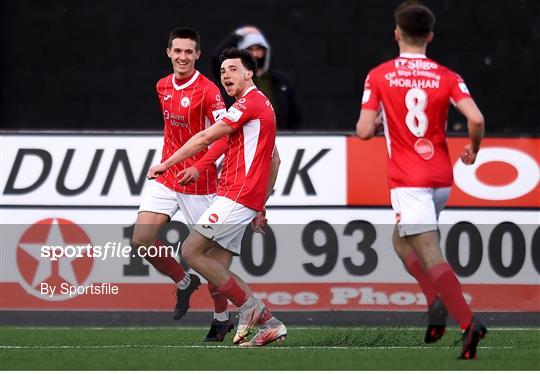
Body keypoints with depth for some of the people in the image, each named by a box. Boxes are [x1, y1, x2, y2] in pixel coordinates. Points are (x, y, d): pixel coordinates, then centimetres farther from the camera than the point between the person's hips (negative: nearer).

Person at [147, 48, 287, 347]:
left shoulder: (249, 102, -9)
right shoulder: (263, 104, 22)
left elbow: (205, 138, -10)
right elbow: (272, 160, 26)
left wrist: (166, 164, -4)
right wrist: (261, 206, 26)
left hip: (237, 196, -10)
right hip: (250, 198, 10)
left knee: (191, 251, -11)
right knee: (218, 270, 5)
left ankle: (248, 306, -9)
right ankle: (270, 324, 1)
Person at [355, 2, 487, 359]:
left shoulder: (379, 76, -3)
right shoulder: (447, 77, 2)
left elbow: (365, 131, -7)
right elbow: (476, 119, -11)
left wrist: (371, 123, 16)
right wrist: (473, 149, 9)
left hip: (408, 180, -4)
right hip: (442, 179, 4)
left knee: (431, 256, -11)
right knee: (402, 239, 24)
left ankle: (468, 321, -28)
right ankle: (439, 302, 5)